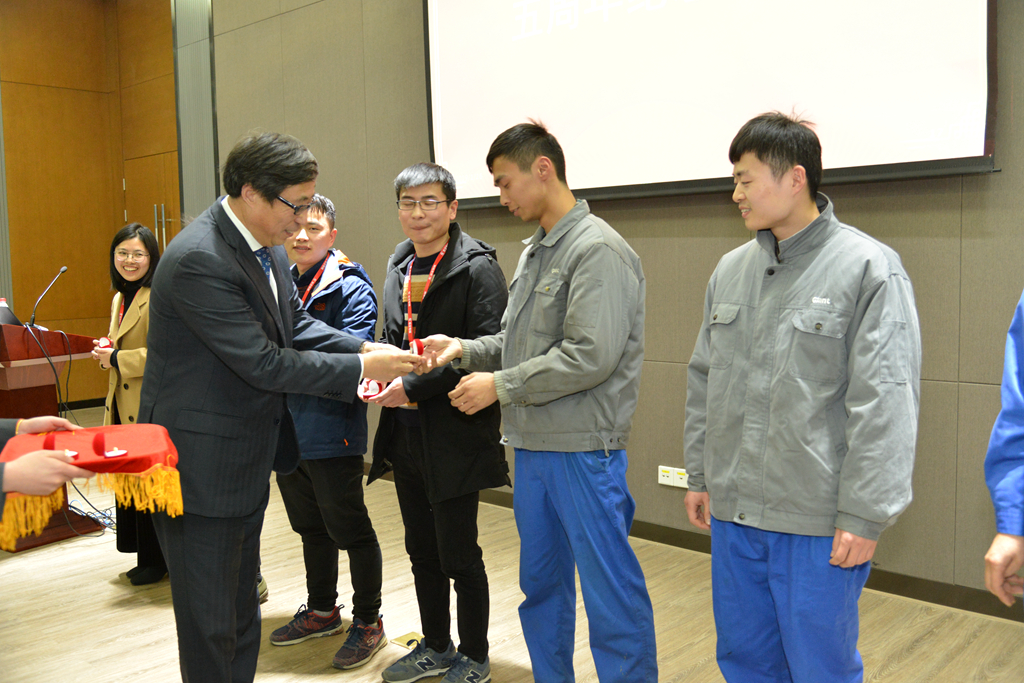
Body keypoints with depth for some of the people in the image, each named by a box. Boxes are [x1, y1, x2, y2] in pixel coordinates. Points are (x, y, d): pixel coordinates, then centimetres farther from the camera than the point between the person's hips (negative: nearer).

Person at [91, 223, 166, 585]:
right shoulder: (119, 298, 16)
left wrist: (116, 360, -16)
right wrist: (105, 352, 5)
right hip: (125, 406, 9)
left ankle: (158, 561, 16)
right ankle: (148, 558, 26)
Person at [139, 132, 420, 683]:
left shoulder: (266, 245, 2)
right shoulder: (198, 259, -26)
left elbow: (295, 324, 11)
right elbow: (263, 363, -27)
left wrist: (367, 349, -5)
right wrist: (362, 368, -21)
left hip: (250, 459, 9)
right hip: (202, 466, -9)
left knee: (241, 611, 24)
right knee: (210, 624, 7)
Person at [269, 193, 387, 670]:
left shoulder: (350, 287, -11)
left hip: (331, 432, -7)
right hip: (287, 430, 7)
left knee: (349, 529, 5)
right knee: (309, 527, 21)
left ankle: (368, 621, 22)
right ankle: (321, 611, 38)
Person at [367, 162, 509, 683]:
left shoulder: (476, 267, -12)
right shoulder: (399, 265, 11)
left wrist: (413, 386, -20)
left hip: (454, 436, -7)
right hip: (405, 433, 7)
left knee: (459, 556, 4)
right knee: (421, 551, 18)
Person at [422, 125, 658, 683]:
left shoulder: (598, 250, -14)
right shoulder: (534, 251, 14)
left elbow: (590, 355, -22)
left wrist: (501, 385, -15)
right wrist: (465, 349, 3)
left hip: (583, 449, -9)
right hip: (532, 446, 9)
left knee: (610, 592, 2)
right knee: (540, 583, 20)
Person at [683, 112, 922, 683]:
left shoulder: (868, 268, -11)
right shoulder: (731, 270, 9)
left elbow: (885, 402, -14)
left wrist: (865, 514, -15)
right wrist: (700, 474, 14)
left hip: (818, 525, -6)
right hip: (733, 512, 6)